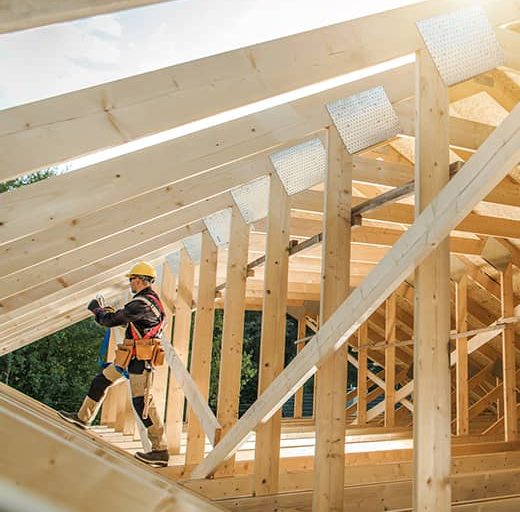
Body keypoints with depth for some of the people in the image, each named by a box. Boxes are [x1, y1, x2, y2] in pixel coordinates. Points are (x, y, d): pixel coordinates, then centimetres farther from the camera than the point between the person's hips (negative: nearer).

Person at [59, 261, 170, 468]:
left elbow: (111, 320, -17)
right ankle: (83, 418, 40)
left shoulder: (142, 303, -21)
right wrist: (109, 311, 18)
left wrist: (96, 308, 2)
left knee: (142, 403, -8)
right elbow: (127, 318, 25)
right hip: (131, 357, 10)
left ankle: (160, 451, -1)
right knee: (100, 381, 21)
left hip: (139, 359, -10)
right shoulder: (151, 299, 12)